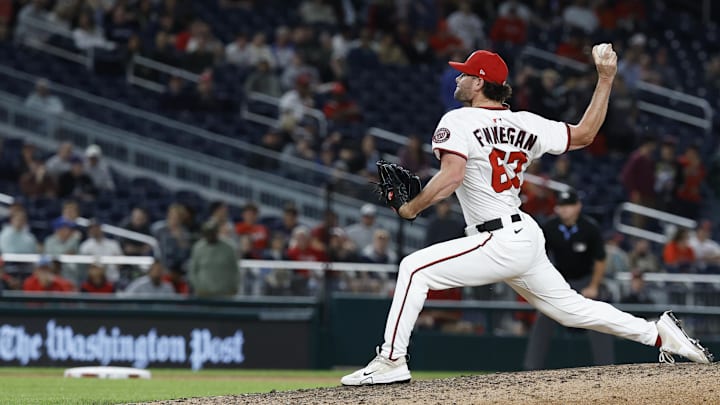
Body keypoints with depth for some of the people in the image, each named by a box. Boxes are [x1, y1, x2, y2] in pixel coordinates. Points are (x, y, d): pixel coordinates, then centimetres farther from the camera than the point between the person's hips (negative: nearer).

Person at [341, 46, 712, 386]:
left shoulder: (458, 121, -9)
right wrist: (605, 79, 18)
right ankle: (660, 334, 18)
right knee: (570, 307, 19)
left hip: (500, 244, -8)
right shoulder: (525, 124, 10)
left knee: (415, 268, -7)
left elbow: (451, 177, -23)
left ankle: (392, 360, -14)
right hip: (528, 237, 8)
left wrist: (412, 208, -10)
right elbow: (584, 134, 15)